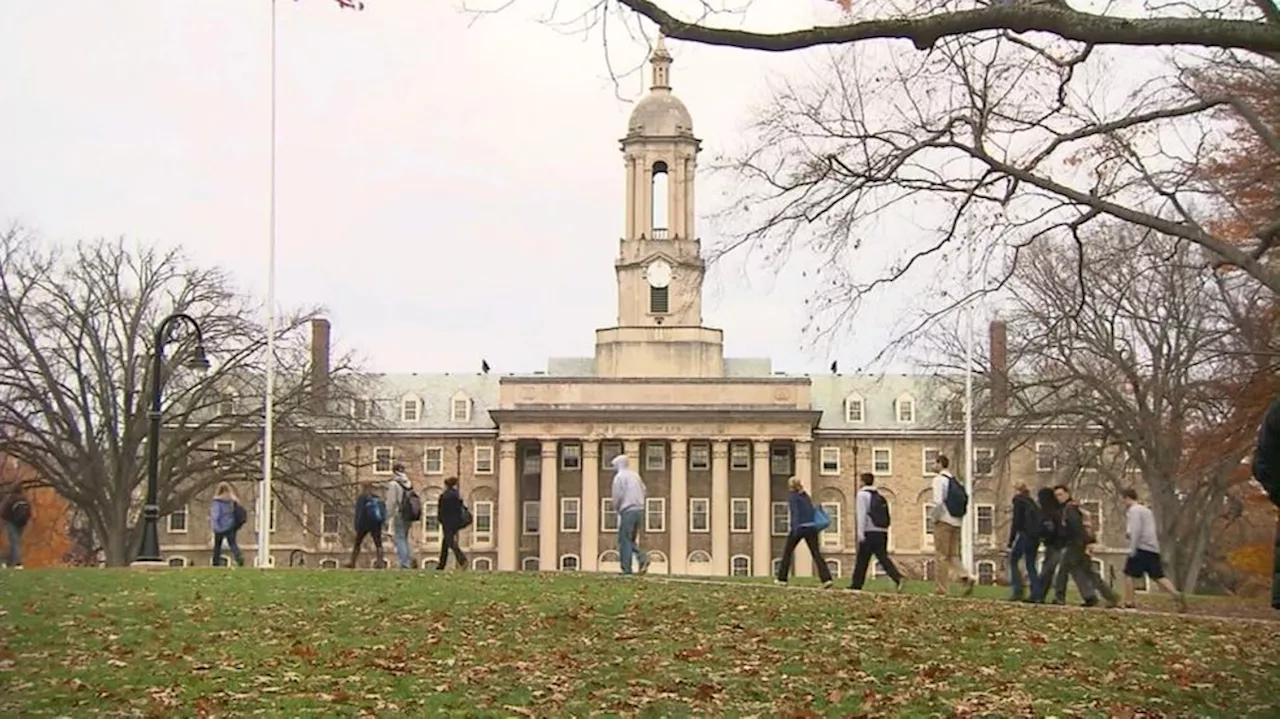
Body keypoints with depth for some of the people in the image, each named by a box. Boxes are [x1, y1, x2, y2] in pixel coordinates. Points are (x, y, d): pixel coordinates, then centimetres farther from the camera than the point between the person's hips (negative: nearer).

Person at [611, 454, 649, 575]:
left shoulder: (619, 477, -4)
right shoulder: (635, 475, 18)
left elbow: (617, 496, -10)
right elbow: (643, 491, 17)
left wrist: (617, 508, 8)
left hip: (627, 511, -7)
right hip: (639, 510, 7)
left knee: (624, 540, -2)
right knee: (631, 540, 15)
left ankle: (626, 569, -5)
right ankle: (642, 558, -7)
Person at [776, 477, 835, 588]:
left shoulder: (792, 496, -1)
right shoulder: (806, 496, 17)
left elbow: (795, 512, -14)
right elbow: (812, 511, 18)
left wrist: (795, 528, -22)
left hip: (799, 528, -4)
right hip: (811, 527, 4)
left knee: (787, 552, 13)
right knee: (816, 553, -3)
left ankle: (782, 579, 17)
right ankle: (826, 579, -18)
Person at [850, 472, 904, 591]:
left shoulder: (862, 494, -2)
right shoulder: (879, 496, 20)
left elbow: (862, 514, -11)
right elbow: (885, 516, 18)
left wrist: (860, 532, -14)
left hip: (870, 532, -6)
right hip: (883, 531, 6)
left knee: (862, 560, 3)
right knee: (883, 558, 2)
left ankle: (856, 585, 8)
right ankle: (898, 578, -17)